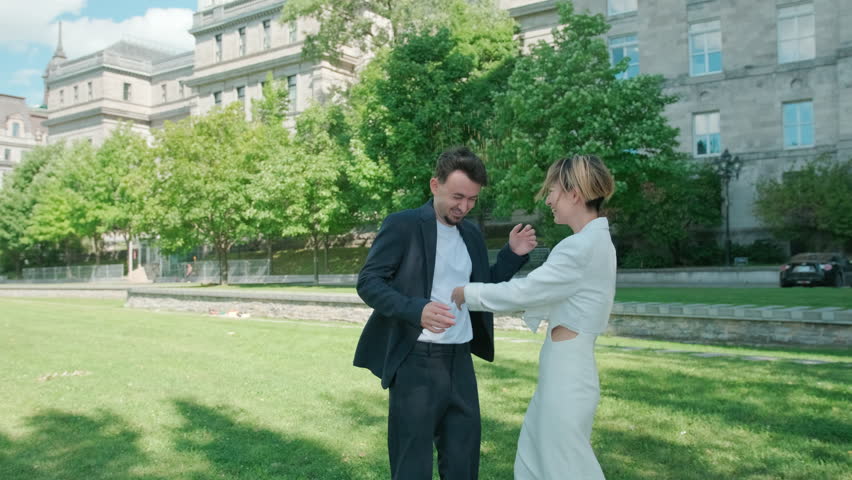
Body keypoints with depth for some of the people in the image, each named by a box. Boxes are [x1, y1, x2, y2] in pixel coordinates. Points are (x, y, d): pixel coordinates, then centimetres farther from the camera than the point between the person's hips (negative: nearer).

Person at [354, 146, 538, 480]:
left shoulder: (472, 234, 11)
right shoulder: (402, 225, -9)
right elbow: (368, 282, -13)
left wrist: (513, 254, 2)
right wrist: (416, 310, -28)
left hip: (460, 360, 6)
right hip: (416, 361, -6)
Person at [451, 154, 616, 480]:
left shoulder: (583, 247, -21)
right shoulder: (593, 241, 10)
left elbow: (523, 291, -17)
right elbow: (542, 293, 15)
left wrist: (468, 294, -4)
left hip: (567, 370, -10)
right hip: (564, 367, 10)